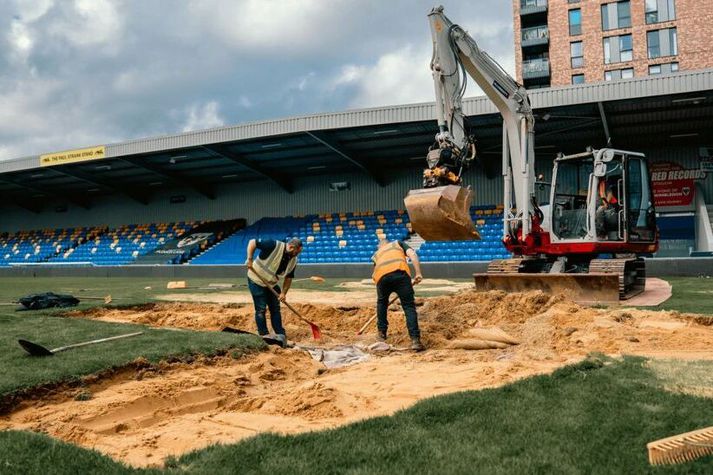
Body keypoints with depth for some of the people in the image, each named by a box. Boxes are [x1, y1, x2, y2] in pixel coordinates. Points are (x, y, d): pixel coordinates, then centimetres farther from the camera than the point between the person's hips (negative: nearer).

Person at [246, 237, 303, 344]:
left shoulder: (293, 261, -6)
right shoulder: (273, 246, -27)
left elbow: (289, 278, 3)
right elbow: (252, 242, -23)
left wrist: (284, 292, -8)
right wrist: (250, 259, -30)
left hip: (272, 284, 7)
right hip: (256, 281, -7)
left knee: (275, 309, 6)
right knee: (261, 309, -5)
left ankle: (280, 334, 11)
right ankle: (263, 335, 4)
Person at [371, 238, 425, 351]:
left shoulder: (376, 254, 40)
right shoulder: (398, 243, 34)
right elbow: (412, 254, 13)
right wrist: (418, 273, 9)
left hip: (382, 276, 2)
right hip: (400, 273, -2)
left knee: (382, 303, 30)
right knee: (409, 306, 3)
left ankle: (382, 333, 34)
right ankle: (415, 340, -9)